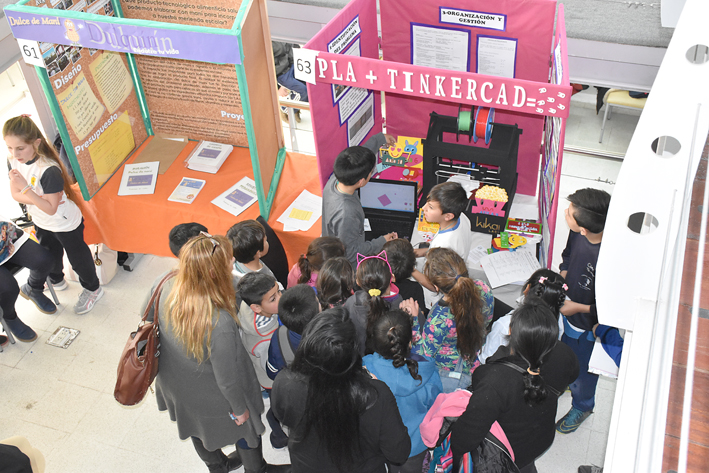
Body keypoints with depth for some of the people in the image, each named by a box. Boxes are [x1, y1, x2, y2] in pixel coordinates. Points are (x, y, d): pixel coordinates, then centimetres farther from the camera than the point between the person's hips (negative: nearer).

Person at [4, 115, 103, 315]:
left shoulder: (49, 170, -35)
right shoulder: (14, 162, -13)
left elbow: (51, 208, -33)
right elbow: (15, 194, -5)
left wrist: (26, 189, -41)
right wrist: (34, 199, -24)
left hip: (66, 224, -7)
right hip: (41, 223, 7)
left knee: (77, 257, 14)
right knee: (49, 257, 27)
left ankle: (92, 289, 39)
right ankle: (56, 280, 58)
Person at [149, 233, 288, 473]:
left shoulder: (169, 288, -26)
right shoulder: (219, 323, -44)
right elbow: (227, 379, -28)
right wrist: (240, 409, -9)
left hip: (177, 385, 6)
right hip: (212, 399, -6)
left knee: (198, 428, 35)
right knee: (245, 429, 27)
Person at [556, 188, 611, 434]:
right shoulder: (577, 233, -21)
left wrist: (579, 307, -23)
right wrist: (562, 278, -11)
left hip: (589, 326, -6)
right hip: (567, 312, 6)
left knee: (583, 370, 23)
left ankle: (582, 406, 54)